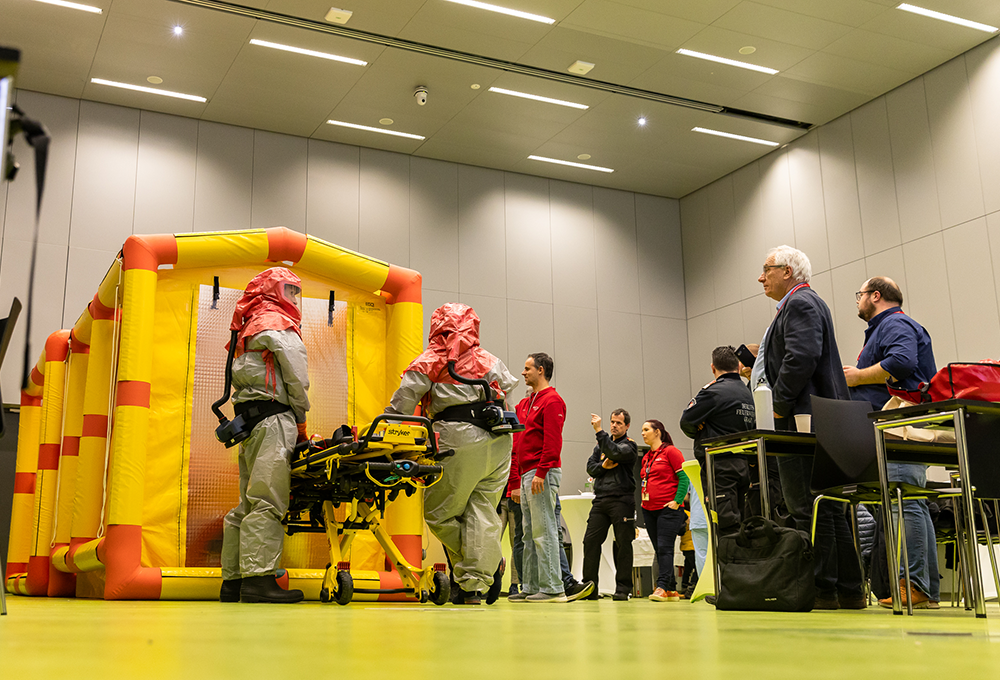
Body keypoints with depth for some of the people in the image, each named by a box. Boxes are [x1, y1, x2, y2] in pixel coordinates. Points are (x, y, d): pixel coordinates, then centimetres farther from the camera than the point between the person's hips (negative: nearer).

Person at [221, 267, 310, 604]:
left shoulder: (249, 326, 29)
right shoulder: (279, 324, 2)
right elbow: (296, 377, -5)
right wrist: (301, 421, 6)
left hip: (248, 420, 9)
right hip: (272, 416, -9)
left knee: (248, 503, 9)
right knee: (268, 500, -16)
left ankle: (233, 581, 10)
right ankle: (258, 579, -22)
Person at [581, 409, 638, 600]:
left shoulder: (629, 445, 3)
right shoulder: (601, 444, 22)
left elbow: (615, 453, -18)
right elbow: (590, 467, 14)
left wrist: (599, 431, -17)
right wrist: (603, 466, -6)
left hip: (621, 500, -5)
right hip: (600, 499, 5)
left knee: (623, 544, -3)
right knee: (590, 541, -3)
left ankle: (623, 588, 2)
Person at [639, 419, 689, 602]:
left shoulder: (671, 451, -4)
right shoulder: (646, 458, 17)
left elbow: (684, 477, -9)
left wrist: (677, 501, -16)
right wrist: (643, 502, 13)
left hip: (668, 508, -8)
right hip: (649, 509, 8)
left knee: (664, 548, -12)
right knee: (659, 550, 7)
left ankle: (662, 587, -15)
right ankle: (671, 590, 11)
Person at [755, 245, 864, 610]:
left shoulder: (800, 303, -7)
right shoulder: (807, 303, 26)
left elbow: (801, 358, -20)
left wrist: (779, 406, -16)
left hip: (803, 420, -11)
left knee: (809, 509, -10)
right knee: (828, 508, 10)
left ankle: (822, 590, -8)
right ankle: (849, 590, 13)